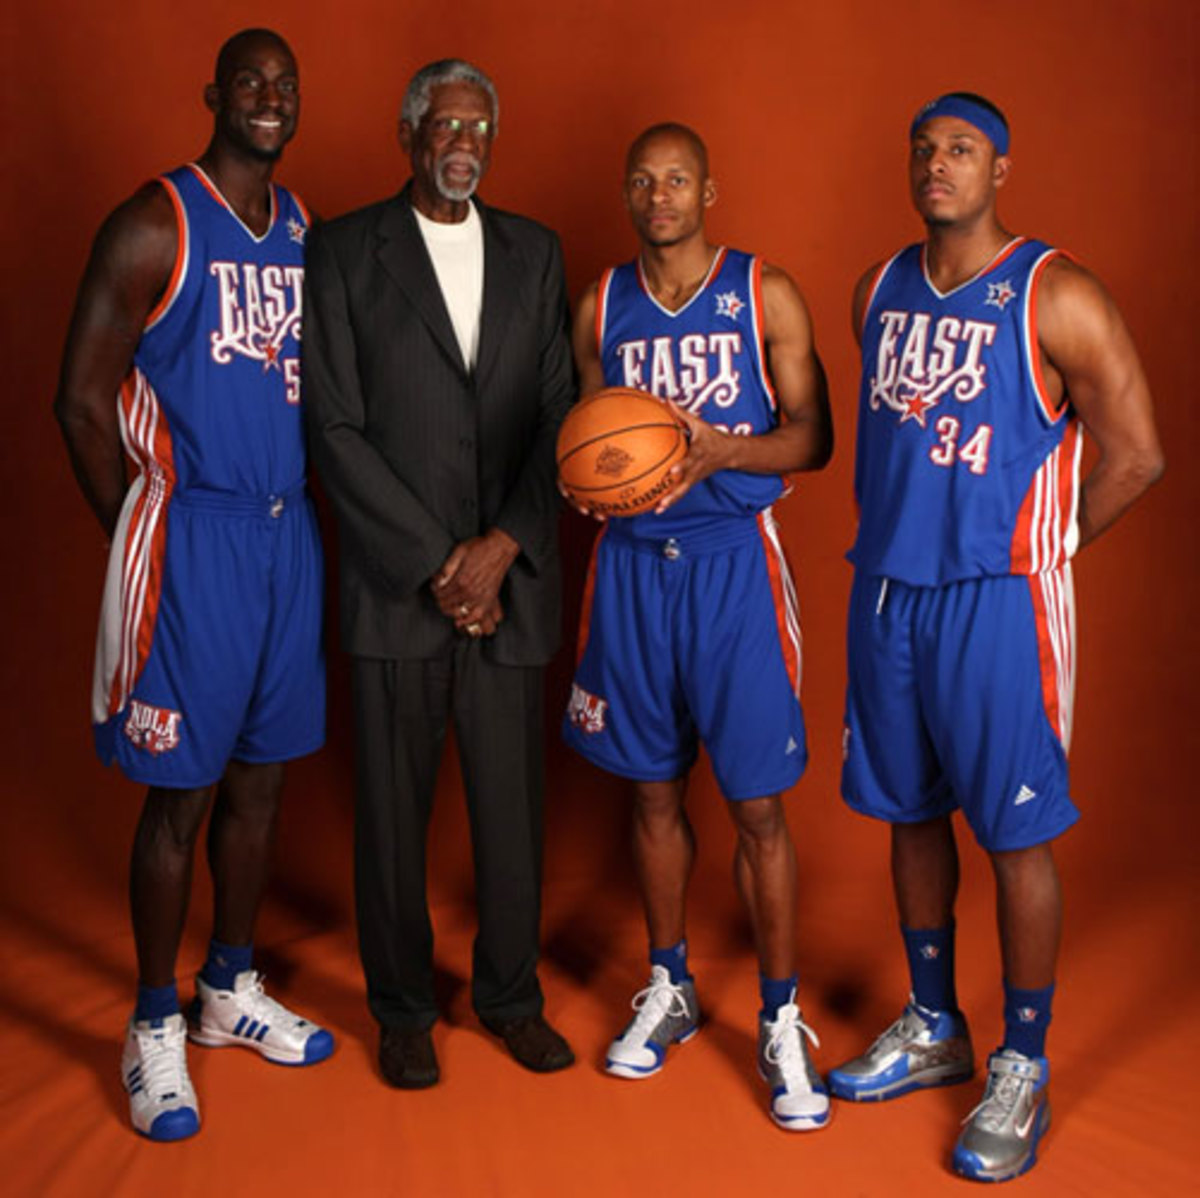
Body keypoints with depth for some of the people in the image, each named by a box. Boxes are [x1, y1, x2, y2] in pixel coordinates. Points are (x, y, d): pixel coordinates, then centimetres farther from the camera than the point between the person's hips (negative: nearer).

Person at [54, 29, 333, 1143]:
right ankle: (154, 1029, 16)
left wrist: (292, 501, 7)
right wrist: (146, 539, -6)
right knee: (180, 790, 0)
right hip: (192, 538, -6)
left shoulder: (304, 228, 12)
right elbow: (82, 400, -8)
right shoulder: (154, 225, -7)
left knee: (260, 776, 14)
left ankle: (230, 990, 31)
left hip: (288, 532, 6)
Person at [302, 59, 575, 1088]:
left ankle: (511, 993, 27)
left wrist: (501, 547, -7)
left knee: (513, 797, 8)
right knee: (394, 802, 6)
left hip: (512, 575, 3)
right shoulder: (345, 253, 1)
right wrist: (436, 561, -10)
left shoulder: (535, 252, 11)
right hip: (396, 581, -2)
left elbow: (559, 414, 6)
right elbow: (338, 428, -5)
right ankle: (404, 1009, 23)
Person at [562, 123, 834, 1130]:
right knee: (654, 791, 11)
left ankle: (781, 1023, 13)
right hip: (633, 558, 3)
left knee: (758, 807, -1)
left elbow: (811, 435, -2)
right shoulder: (601, 308, 9)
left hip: (734, 559, -3)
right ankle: (668, 991, 29)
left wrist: (720, 449, -20)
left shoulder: (767, 295, 1)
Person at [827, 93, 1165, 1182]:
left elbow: (1136, 455, -6)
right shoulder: (880, 290, 10)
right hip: (886, 589, 6)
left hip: (995, 600, -6)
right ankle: (934, 1031, 31)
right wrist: (891, 531, 11)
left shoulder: (1055, 297, -9)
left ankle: (1023, 1070, 17)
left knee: (1016, 834, 1)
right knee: (911, 815, 14)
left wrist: (1032, 551, -1)